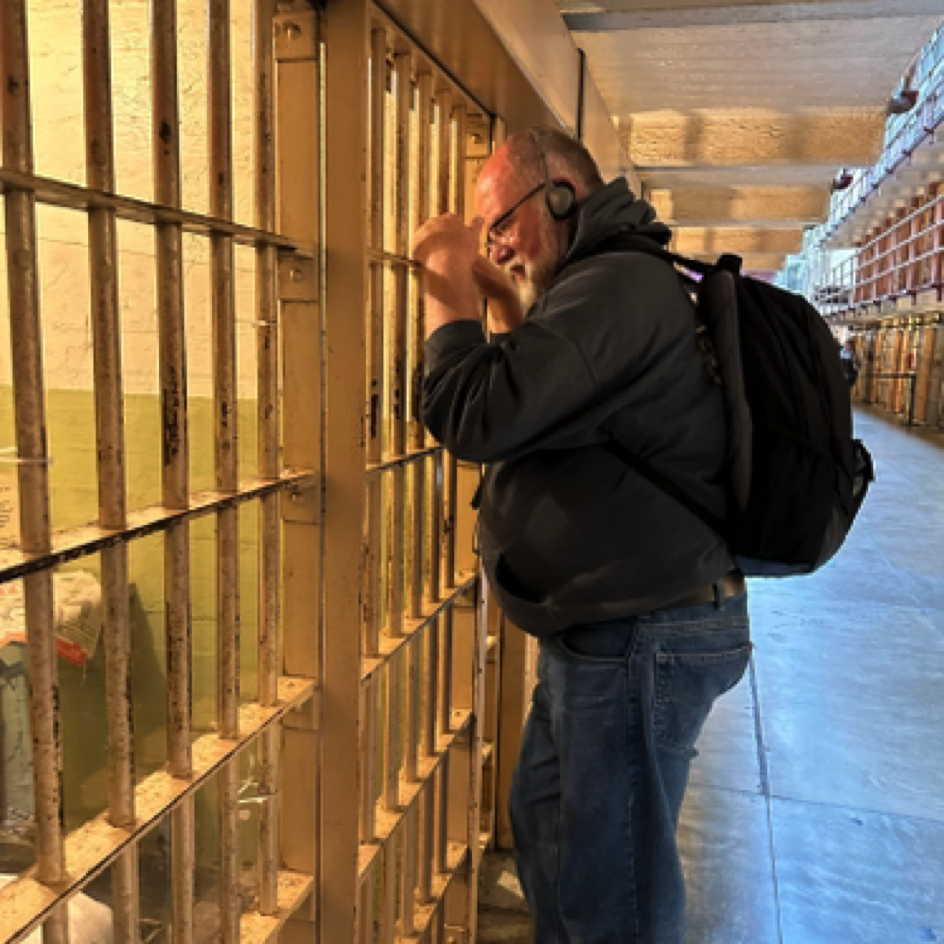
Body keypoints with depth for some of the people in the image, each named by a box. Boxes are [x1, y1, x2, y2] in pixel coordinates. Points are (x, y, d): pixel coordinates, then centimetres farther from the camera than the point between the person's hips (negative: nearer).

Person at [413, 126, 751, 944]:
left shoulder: (618, 285, -20)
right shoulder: (614, 284, 16)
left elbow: (476, 419, -28)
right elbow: (529, 408, 22)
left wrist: (449, 287, -14)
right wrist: (502, 304, 11)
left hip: (641, 637, -11)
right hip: (604, 630, 11)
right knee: (546, 830, 24)